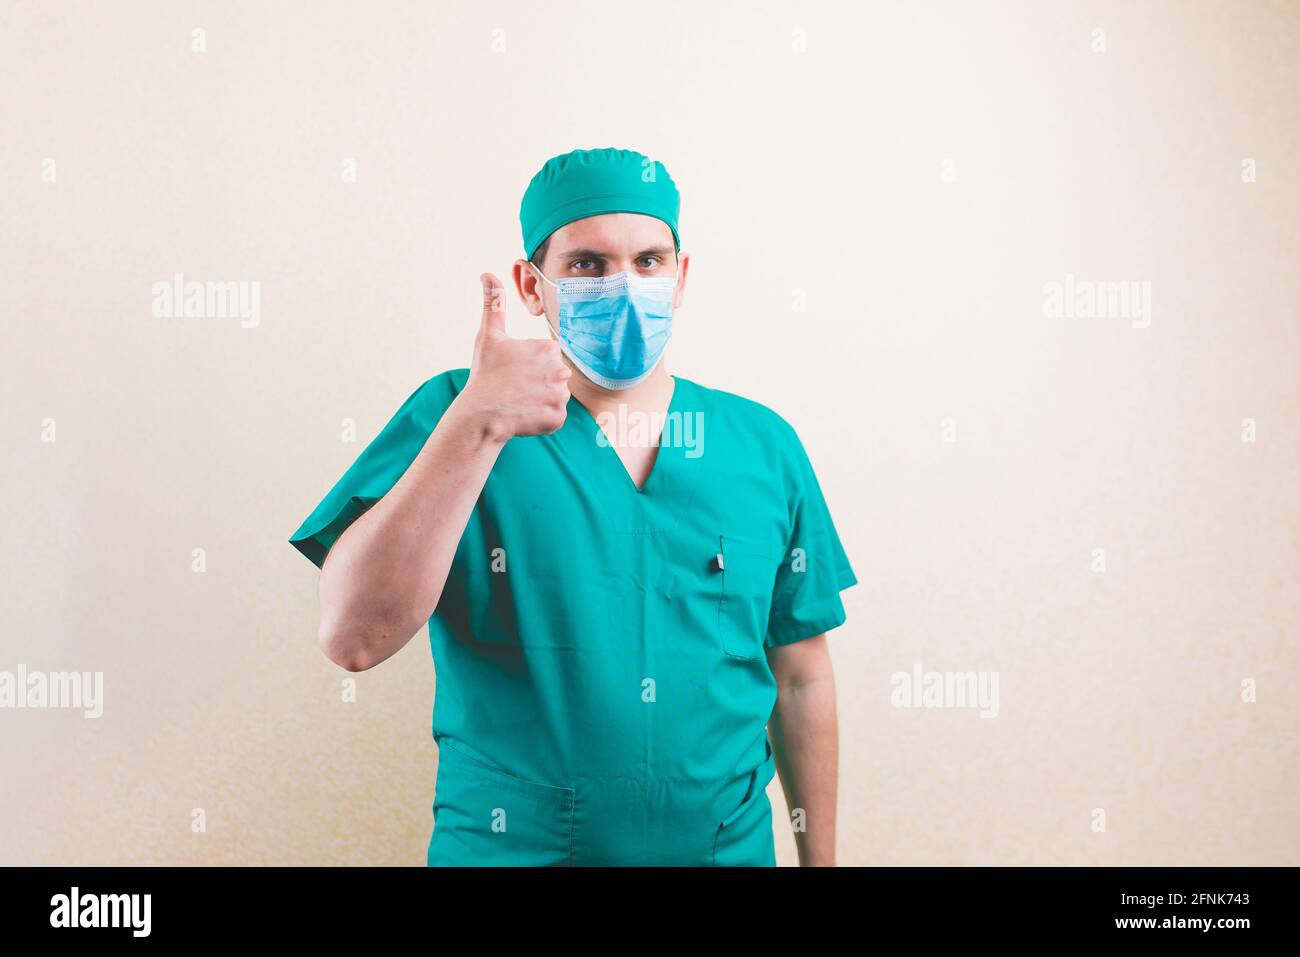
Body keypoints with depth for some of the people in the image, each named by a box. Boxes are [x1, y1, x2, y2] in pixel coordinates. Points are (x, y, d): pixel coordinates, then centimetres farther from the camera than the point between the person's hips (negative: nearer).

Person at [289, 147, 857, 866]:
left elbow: (802, 679, 5)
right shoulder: (453, 417, -9)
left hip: (727, 845, 3)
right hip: (507, 847, -2)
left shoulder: (763, 446, -1)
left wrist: (821, 858, 7)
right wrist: (477, 424, -29)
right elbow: (354, 637, -23)